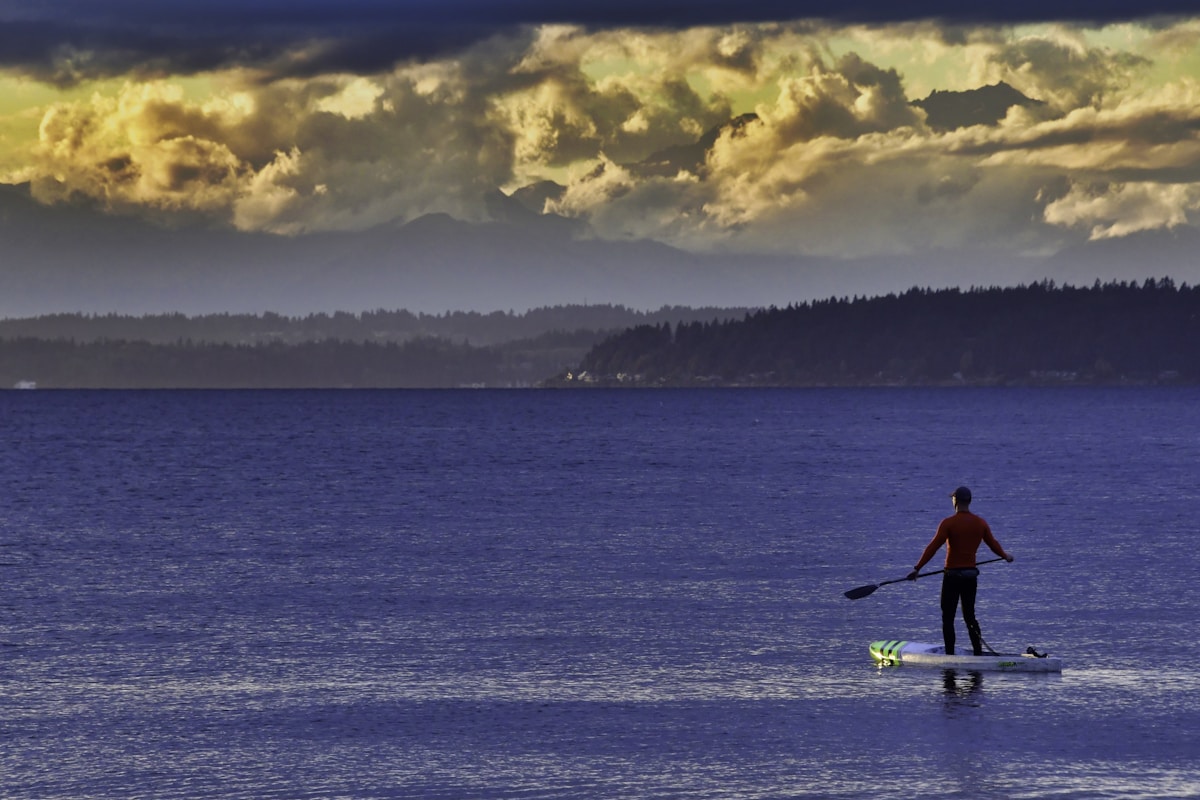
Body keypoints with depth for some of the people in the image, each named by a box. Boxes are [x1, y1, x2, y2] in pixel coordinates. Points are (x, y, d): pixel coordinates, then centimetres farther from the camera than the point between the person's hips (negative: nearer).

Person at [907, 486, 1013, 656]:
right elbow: (993, 544, 14)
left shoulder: (949, 523, -13)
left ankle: (950, 655, -3)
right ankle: (978, 653, 13)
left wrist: (917, 568, -15)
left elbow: (933, 547, -16)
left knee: (948, 617, 2)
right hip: (971, 575, 5)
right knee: (970, 616, 16)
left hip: (952, 575, -5)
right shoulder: (980, 523, 2)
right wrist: (1005, 556, 35)